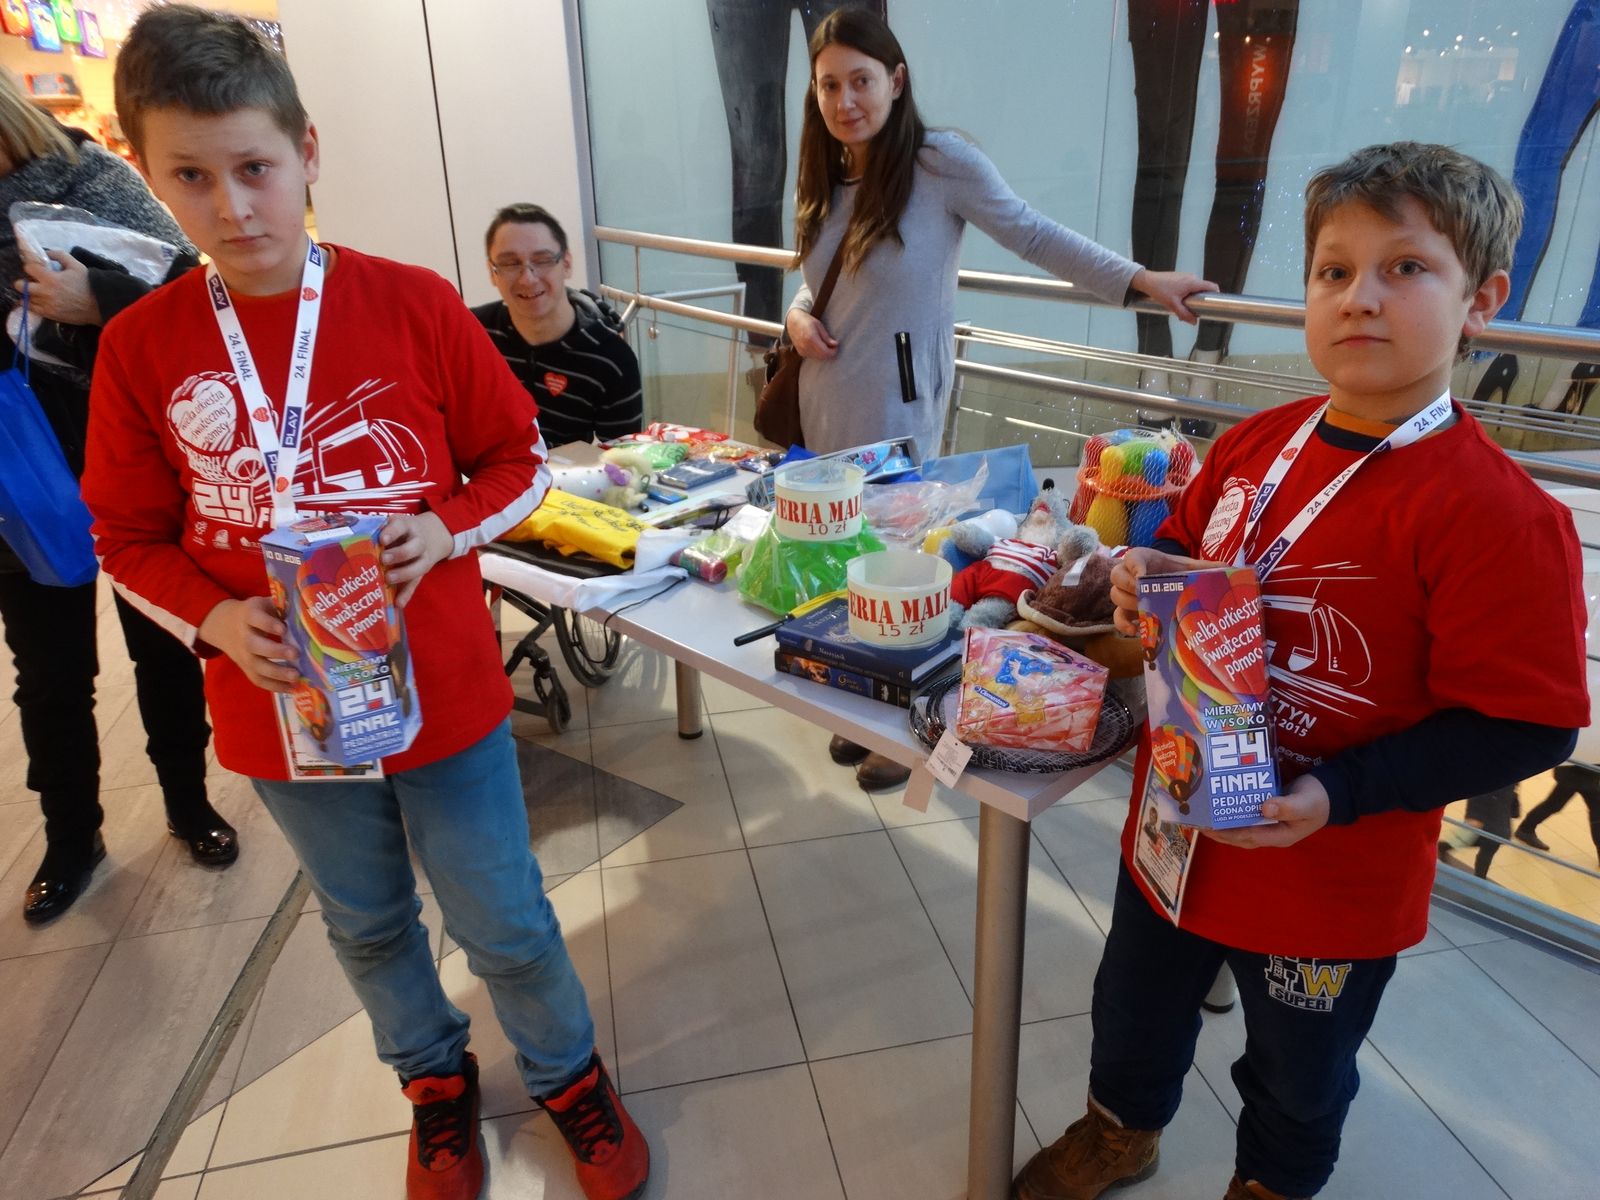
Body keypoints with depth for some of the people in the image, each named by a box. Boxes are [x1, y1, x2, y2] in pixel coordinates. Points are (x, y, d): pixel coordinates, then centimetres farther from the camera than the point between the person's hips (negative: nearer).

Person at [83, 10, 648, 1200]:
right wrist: (216, 620, -16)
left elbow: (519, 457, -2)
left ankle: (570, 1073, 42)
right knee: (369, 926, 23)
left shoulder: (413, 303, -11)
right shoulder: (139, 346, -6)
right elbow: (130, 538, 2)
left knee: (505, 922, 13)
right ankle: (437, 1079, 51)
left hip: (443, 692, -2)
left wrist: (446, 532, -20)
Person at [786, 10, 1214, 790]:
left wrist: (1141, 279, -10)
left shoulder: (942, 163, -12)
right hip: (824, 407, 6)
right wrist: (796, 316, -4)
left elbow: (1034, 237, -7)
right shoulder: (822, 179, 7)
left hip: (896, 415, -6)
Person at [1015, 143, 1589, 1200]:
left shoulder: (1495, 512, -24)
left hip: (1329, 882, -5)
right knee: (1135, 1004, 28)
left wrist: (1342, 791, -28)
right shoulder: (1256, 443, -4)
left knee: (1298, 1076, 24)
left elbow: (1528, 726, -21)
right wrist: (1150, 579, -9)